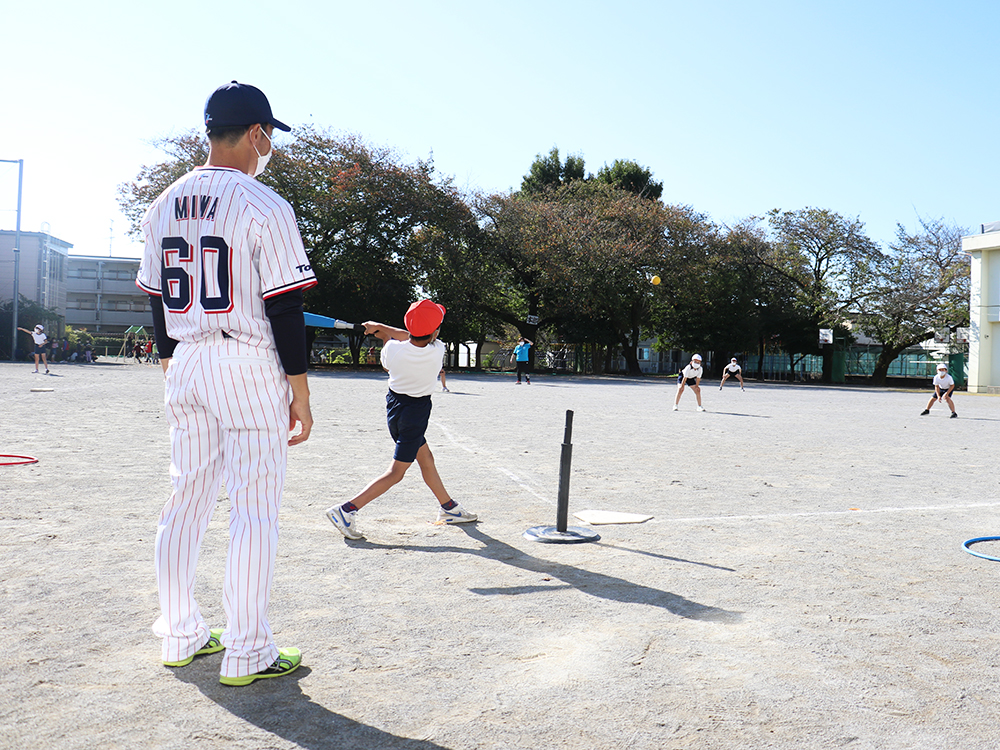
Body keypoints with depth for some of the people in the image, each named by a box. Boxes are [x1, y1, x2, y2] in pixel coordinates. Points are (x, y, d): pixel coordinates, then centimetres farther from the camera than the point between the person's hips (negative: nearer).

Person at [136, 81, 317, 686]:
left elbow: (159, 302, 14)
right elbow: (284, 307, -14)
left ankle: (181, 636, 25)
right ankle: (247, 654, 7)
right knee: (256, 512, 0)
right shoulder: (264, 206, -11)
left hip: (185, 365, 7)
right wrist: (299, 391, -9)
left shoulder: (163, 206, 10)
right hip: (251, 368, -7)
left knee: (186, 501, 15)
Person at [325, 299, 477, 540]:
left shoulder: (393, 348, -15)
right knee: (396, 472, 0)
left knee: (426, 459, 20)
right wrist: (382, 328, 2)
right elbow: (417, 339, -2)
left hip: (394, 404, 6)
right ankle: (346, 510, -7)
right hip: (416, 412, -6)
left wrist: (384, 335, 17)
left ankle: (448, 508, 36)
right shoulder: (437, 350, -21)